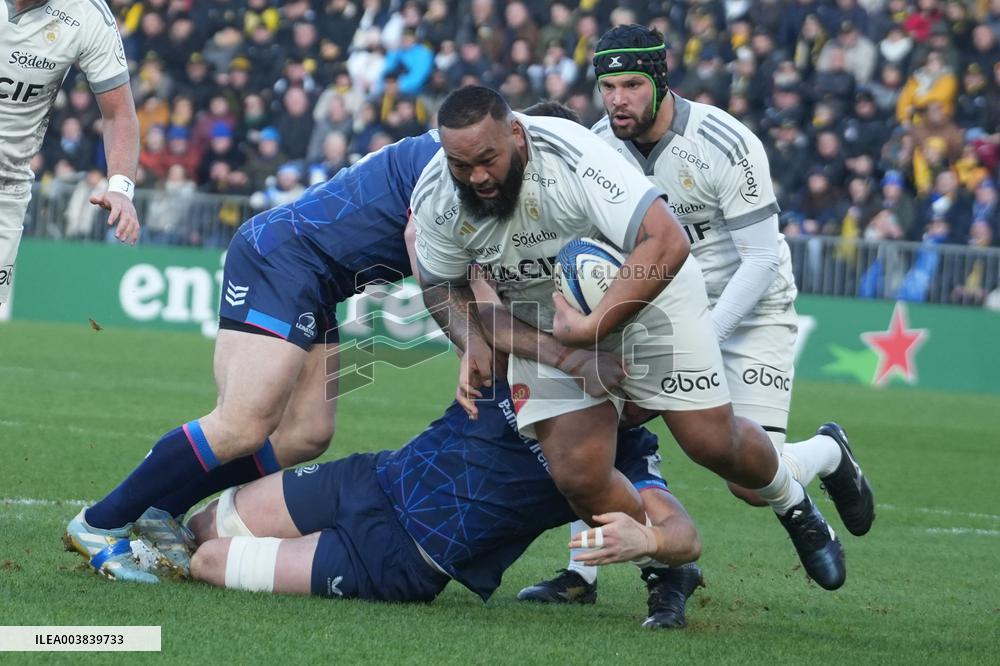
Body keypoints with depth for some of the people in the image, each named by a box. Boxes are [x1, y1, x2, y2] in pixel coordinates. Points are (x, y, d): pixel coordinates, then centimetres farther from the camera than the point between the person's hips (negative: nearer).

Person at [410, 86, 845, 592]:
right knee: (579, 477, -12)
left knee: (713, 442, -3)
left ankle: (795, 508, 31)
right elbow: (442, 284, 0)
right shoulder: (435, 201, -20)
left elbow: (666, 243, -41)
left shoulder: (572, 158, -35)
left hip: (644, 294, -3)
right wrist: (473, 342, -20)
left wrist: (591, 328, -44)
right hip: (543, 324, 3)